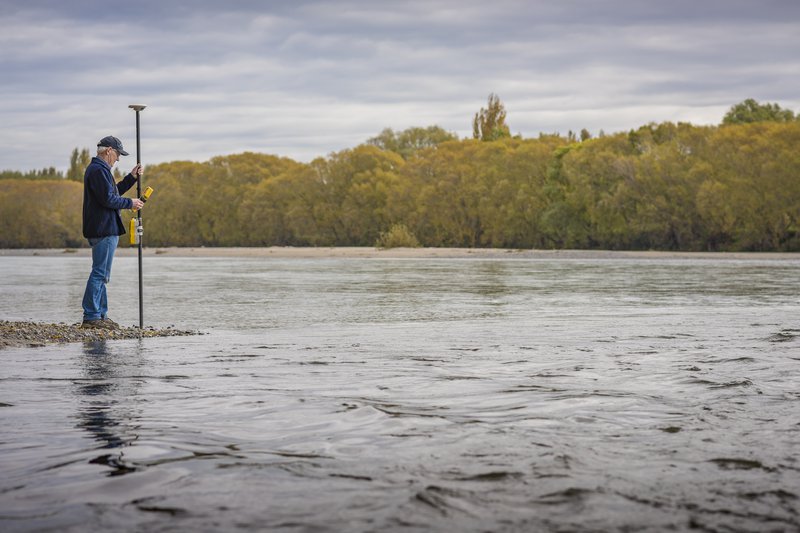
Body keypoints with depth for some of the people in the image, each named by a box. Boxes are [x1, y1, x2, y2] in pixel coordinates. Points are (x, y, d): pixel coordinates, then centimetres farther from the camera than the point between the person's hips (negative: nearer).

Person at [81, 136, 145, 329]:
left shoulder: (99, 169, 20)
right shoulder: (98, 170, -14)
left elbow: (113, 192, 28)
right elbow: (108, 199, -21)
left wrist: (132, 177, 22)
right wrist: (130, 203, -8)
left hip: (102, 230, 11)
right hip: (104, 230, -11)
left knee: (101, 274, 14)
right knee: (100, 273, -10)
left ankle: (101, 315, 18)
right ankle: (90, 317, -9)